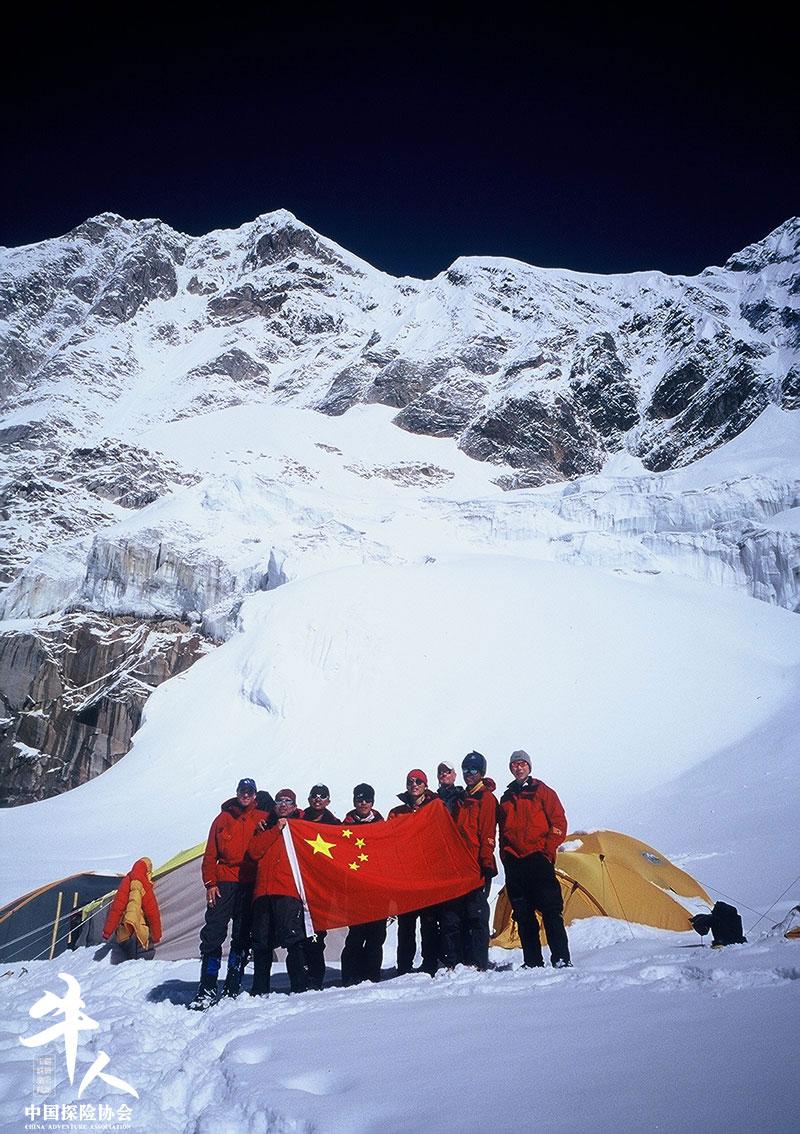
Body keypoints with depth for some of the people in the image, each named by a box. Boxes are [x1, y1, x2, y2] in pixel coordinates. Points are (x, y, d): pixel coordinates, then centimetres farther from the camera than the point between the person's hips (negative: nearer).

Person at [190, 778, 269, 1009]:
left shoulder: (263, 819, 7)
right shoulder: (223, 819, 8)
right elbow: (210, 854, 7)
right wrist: (210, 883, -1)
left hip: (251, 885, 0)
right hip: (224, 883, 0)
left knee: (242, 937, 5)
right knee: (213, 933, -5)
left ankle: (232, 988, 14)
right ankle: (207, 988, 2)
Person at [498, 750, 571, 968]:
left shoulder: (542, 791, 5)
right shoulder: (506, 798, 18)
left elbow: (559, 823, 1)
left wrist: (548, 851, -6)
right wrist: (505, 856, 10)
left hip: (538, 860, -4)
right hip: (513, 863, 4)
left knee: (551, 910, -9)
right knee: (523, 915, 4)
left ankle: (561, 959, -6)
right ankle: (532, 962, 10)